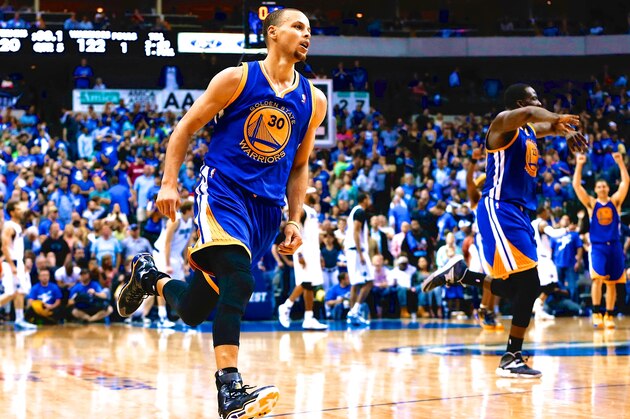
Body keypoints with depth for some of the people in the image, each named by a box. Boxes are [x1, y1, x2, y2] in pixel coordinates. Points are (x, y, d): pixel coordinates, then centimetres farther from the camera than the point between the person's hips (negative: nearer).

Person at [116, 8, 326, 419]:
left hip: (266, 207, 5)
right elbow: (186, 127, 3)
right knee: (239, 281, -30)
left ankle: (151, 277, 38)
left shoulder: (314, 100, 10)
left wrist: (295, 220, 11)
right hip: (222, 189, -5)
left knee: (193, 309, 6)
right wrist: (169, 183, -7)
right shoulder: (237, 79, -1)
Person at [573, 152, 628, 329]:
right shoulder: (591, 203, 5)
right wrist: (579, 165, -10)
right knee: (598, 278, -20)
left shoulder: (615, 201, 8)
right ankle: (597, 314, -19)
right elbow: (576, 185, -4)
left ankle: (609, 316, 13)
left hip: (614, 246, 2)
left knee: (612, 282, 5)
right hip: (597, 246, -2)